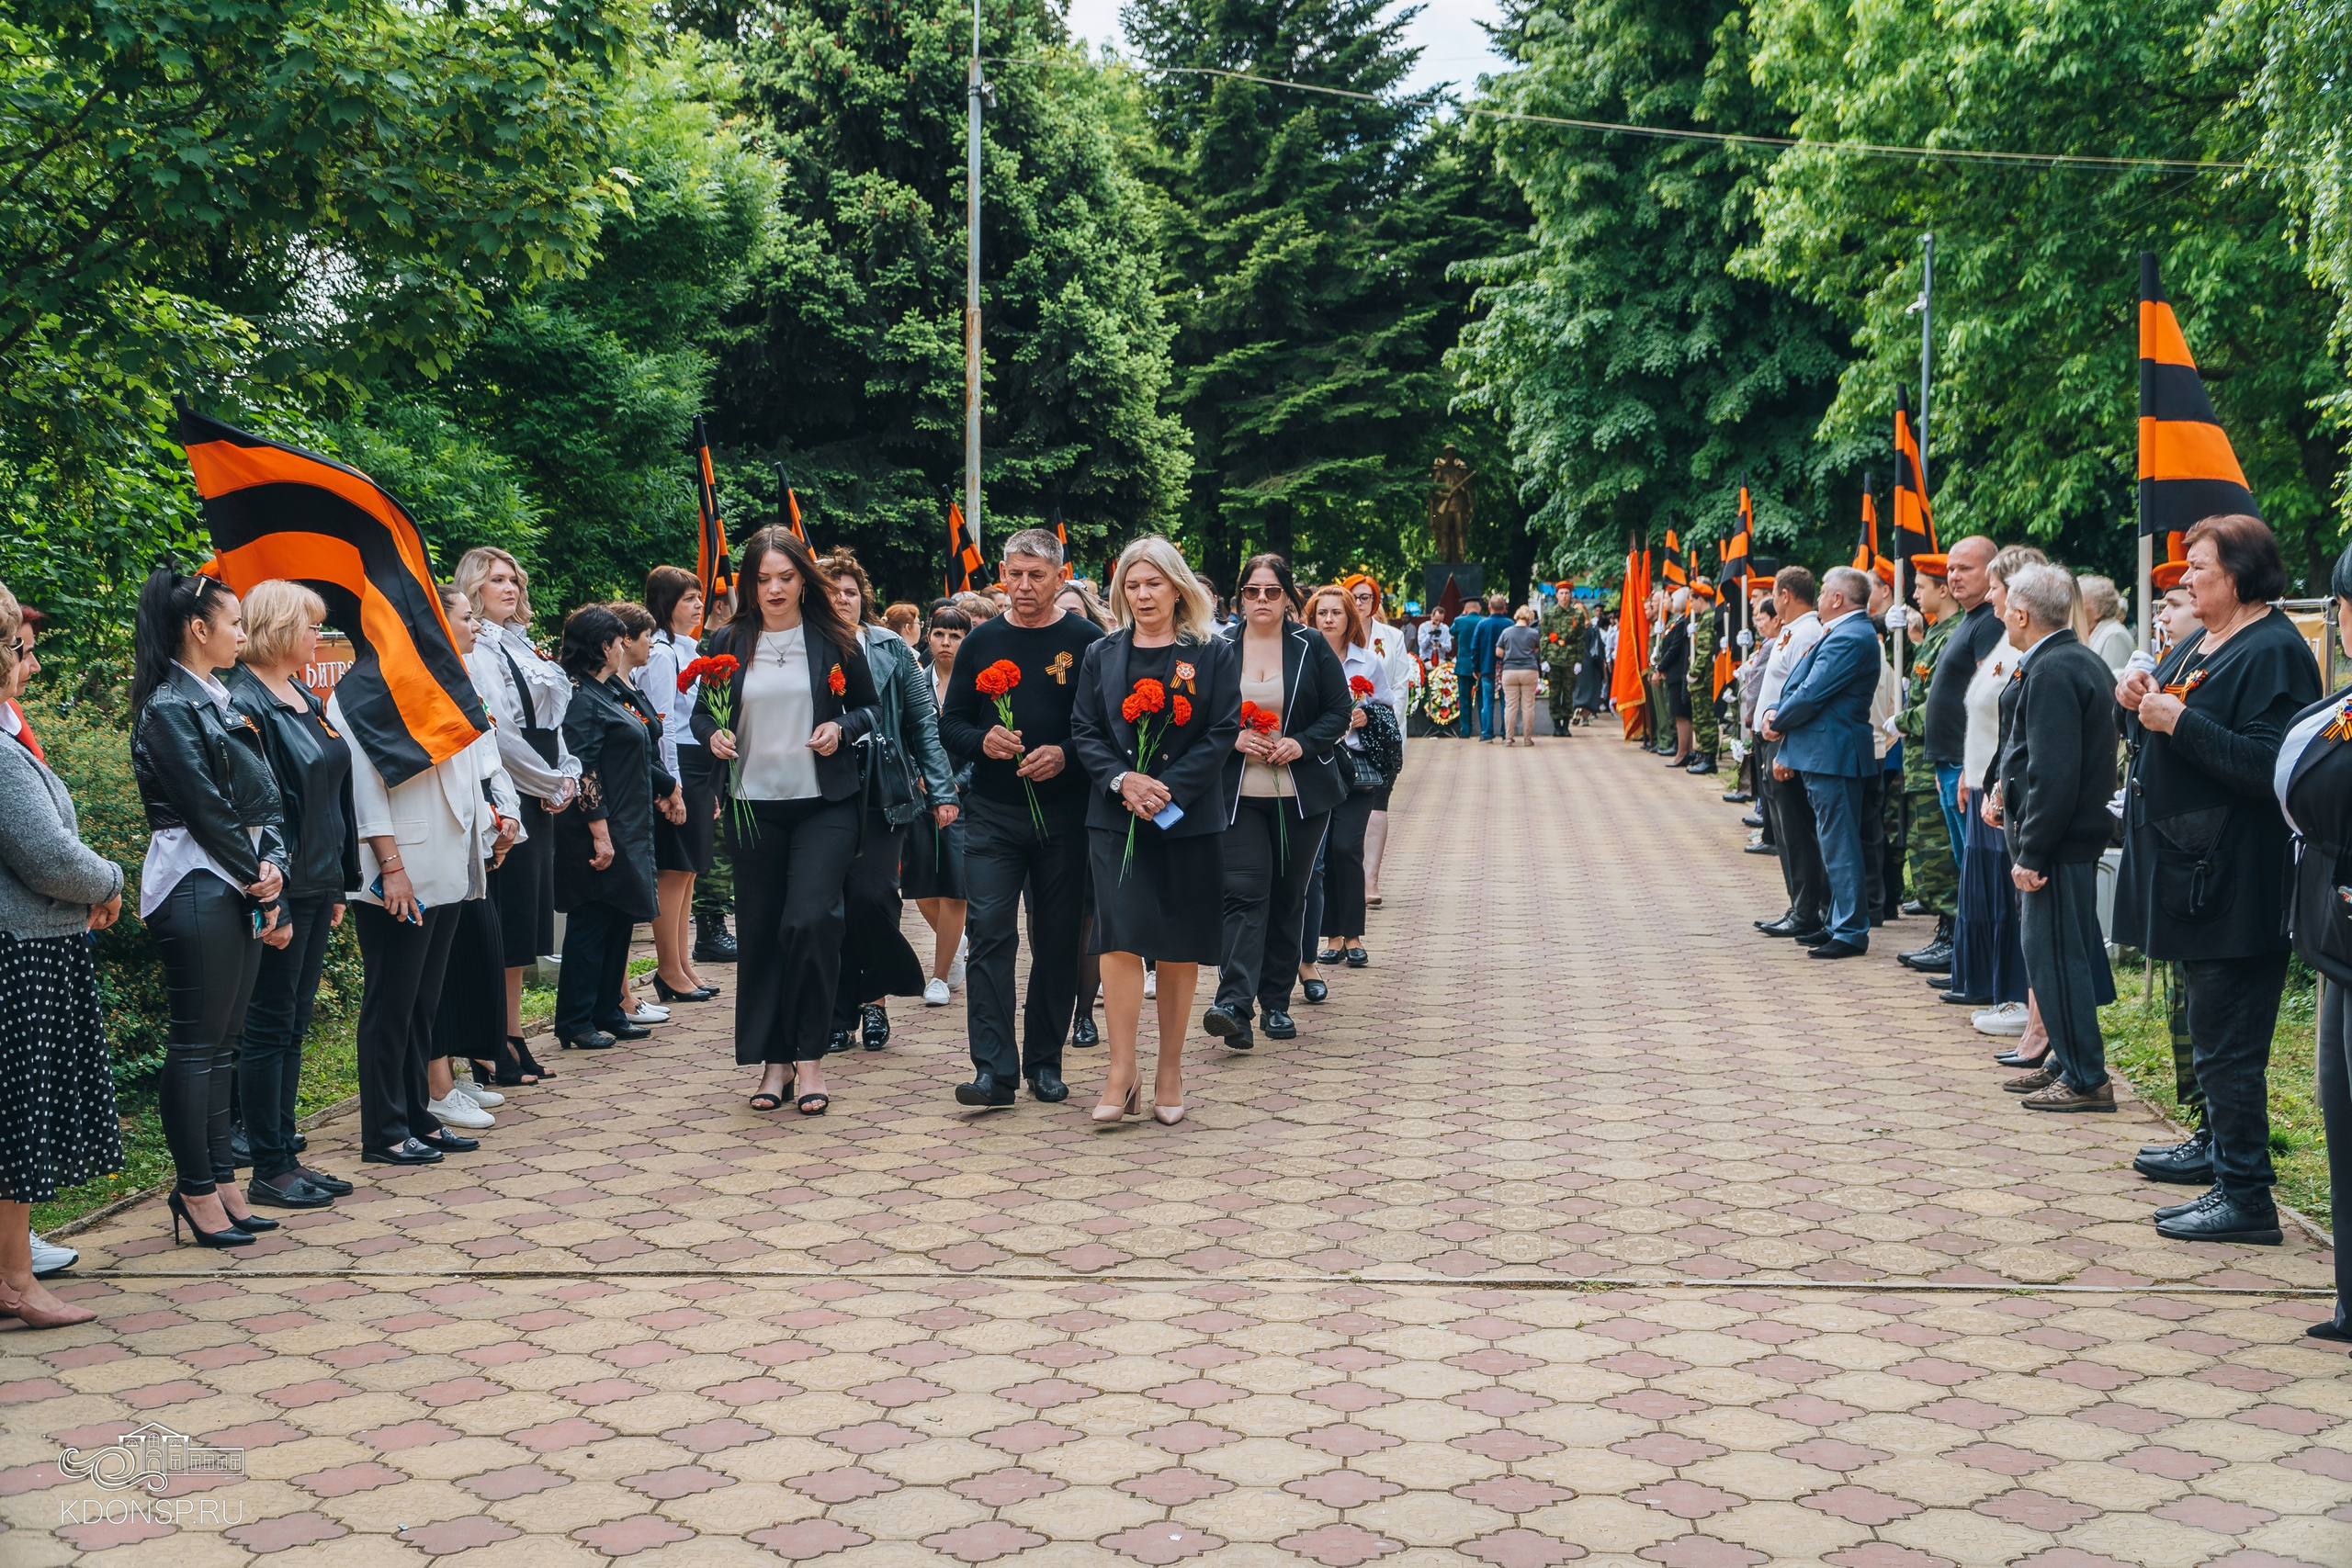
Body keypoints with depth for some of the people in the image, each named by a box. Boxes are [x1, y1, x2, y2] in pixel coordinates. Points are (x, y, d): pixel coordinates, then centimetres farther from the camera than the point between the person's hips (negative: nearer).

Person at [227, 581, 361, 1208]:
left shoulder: (305, 699, 14)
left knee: (292, 1026, 12)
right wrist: (269, 901, -22)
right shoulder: (246, 703, -14)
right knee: (268, 1027, -1)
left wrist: (338, 883, 18)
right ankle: (268, 1170, 6)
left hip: (315, 885, 9)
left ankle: (286, 1157, 19)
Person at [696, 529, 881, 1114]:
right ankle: (773, 1060, 16)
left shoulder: (835, 640, 2)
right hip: (754, 805, 2)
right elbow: (702, 712, 14)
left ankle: (808, 1055, -2)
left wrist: (842, 729, -11)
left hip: (825, 805, -2)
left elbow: (869, 707, 10)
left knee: (811, 920, -15)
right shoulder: (728, 644, 6)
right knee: (760, 931, 5)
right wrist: (712, 734, -8)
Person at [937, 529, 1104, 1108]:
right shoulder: (982, 642, 8)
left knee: (1058, 940, 6)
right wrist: (982, 741, -10)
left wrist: (1066, 755, -17)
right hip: (994, 815, 1)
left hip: (1065, 816, -1)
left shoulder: (1086, 642, 1)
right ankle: (994, 1071, -10)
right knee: (989, 933, -9)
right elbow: (949, 724, 11)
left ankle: (1045, 1062, 19)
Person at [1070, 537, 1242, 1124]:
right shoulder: (1102, 654, 10)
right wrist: (1123, 781, -12)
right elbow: (1085, 732, 5)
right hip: (1116, 819, 1)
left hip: (1189, 821, -1)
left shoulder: (1214, 654, 3)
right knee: (1120, 939, -10)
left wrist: (1167, 788, -14)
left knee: (1178, 950, 4)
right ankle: (1122, 1075, -7)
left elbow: (1222, 734, -3)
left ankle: (1170, 1071, 15)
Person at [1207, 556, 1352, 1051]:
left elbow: (1341, 709, 5)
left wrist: (1302, 743, -11)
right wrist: (1233, 737, -11)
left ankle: (1276, 1002, 17)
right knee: (1244, 891, -14)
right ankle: (1234, 1002, -23)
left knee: (1288, 896, 7)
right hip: (1238, 795, -1)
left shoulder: (1312, 648, 5)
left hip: (1301, 795, 2)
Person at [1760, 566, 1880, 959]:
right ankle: (1840, 923, 24)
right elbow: (1799, 684, 17)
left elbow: (1811, 694, -21)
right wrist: (1775, 712, 0)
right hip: (1825, 753, 11)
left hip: (1832, 753, -11)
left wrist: (1777, 722, -6)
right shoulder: (1844, 633, 17)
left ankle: (1850, 932, -2)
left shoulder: (1850, 639, -18)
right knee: (1832, 842, 16)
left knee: (1839, 845, -6)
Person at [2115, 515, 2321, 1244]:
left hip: (2233, 879, -10)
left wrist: (2180, 721, -23)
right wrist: (2140, 706, 3)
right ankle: (2219, 1143, 36)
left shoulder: (2274, 652, -14)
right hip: (2188, 865, 10)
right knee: (2211, 1026, 21)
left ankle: (2246, 1196, -2)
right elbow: (2161, 744, 23)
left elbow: (2269, 766, -24)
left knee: (2227, 1038, -7)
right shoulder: (2197, 645, 15)